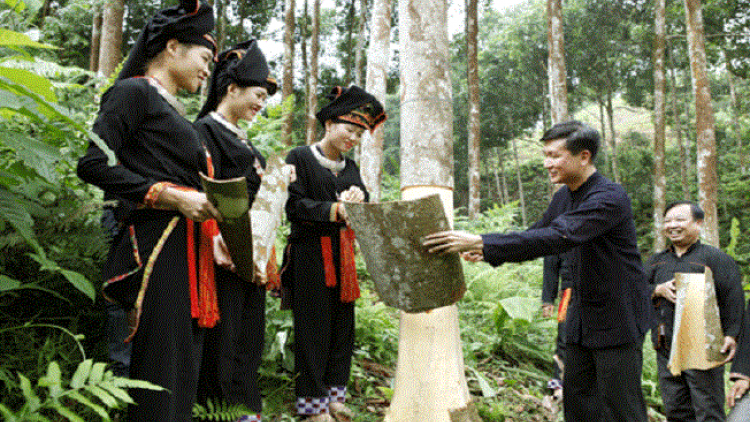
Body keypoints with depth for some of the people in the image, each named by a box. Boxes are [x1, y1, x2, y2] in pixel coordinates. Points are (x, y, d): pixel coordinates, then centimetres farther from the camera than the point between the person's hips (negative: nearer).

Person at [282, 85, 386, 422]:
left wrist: (358, 197, -11)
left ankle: (334, 394, 20)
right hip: (311, 255, -6)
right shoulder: (300, 158, -3)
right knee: (314, 326, -2)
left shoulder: (350, 167, 16)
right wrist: (335, 210, -22)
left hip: (343, 255, 7)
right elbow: (294, 205, -12)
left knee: (342, 323, 9)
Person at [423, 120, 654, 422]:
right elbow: (537, 234, 17)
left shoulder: (609, 198, -22)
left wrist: (481, 243, -38)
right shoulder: (564, 197, 7)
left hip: (617, 318, -8)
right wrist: (484, 250, -2)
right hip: (582, 317, 9)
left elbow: (557, 238, -34)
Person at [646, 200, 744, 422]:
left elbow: (733, 301, -6)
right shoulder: (657, 261, 18)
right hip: (665, 350, 5)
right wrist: (658, 290, -7)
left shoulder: (716, 258, 1)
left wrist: (731, 335, -17)